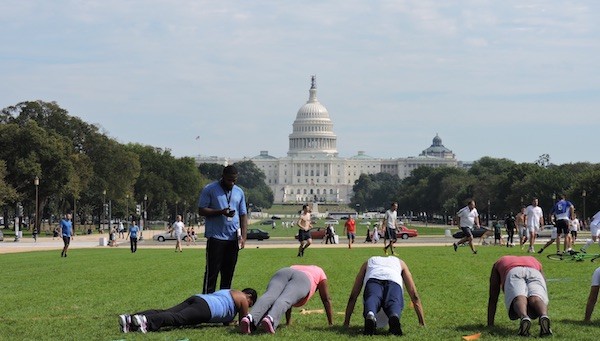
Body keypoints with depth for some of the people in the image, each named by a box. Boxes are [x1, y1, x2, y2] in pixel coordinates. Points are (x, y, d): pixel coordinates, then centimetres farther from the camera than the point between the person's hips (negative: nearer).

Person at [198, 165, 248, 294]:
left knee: (228, 273, 8)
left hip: (233, 238, 5)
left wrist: (243, 236, 2)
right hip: (216, 237, -5)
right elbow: (201, 210, -5)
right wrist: (221, 212, -20)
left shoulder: (239, 192, 13)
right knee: (212, 271, -6)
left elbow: (243, 215, 14)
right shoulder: (210, 190, -1)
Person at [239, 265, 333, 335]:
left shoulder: (294, 268, 49)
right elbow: (326, 299, 36)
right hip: (302, 279, -2)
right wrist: (331, 323, 40)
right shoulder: (319, 272, 40)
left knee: (269, 297, -25)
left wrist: (288, 321, 54)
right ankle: (270, 319, -63)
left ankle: (250, 318, -57)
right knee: (285, 300, -29)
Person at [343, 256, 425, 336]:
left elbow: (353, 296, 41)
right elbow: (414, 295, 40)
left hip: (373, 278, 0)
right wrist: (422, 323, 43)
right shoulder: (400, 263, 45)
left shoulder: (368, 263, 45)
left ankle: (370, 316, -59)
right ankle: (394, 317, -55)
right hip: (394, 281, 0)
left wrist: (346, 322, 45)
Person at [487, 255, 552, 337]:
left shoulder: (498, 264, 42)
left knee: (519, 299, -27)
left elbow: (493, 298, 37)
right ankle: (544, 317, -56)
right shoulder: (535, 262, 47)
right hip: (535, 273, 2)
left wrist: (490, 324, 39)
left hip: (513, 273, -2)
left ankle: (524, 318, -59)